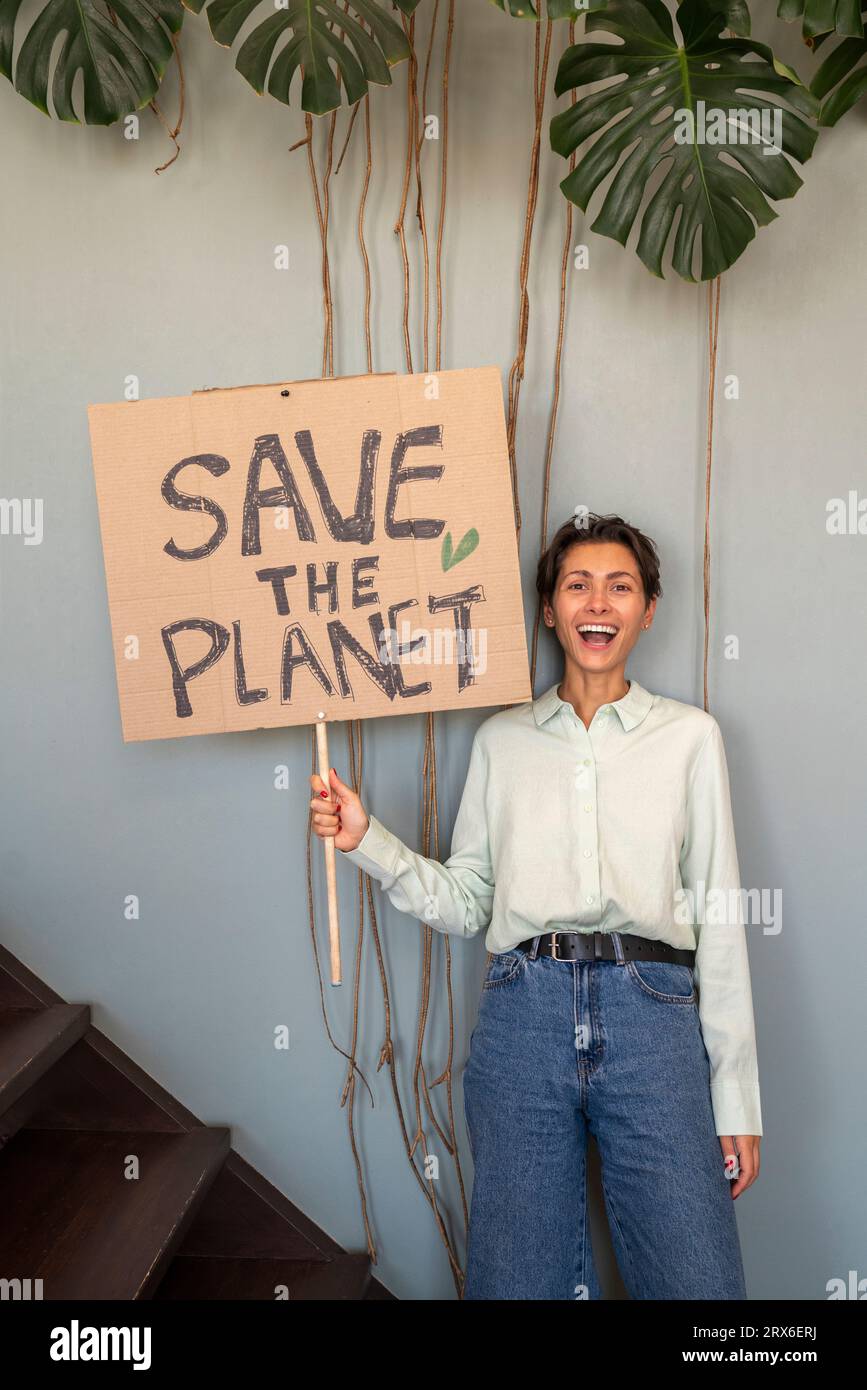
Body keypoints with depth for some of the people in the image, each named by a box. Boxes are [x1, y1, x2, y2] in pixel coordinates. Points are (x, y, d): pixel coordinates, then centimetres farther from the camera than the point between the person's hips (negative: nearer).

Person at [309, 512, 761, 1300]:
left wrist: (737, 1100, 2)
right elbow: (463, 903, 10)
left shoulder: (689, 735, 8)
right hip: (525, 1010, 1)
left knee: (698, 1283, -2)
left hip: (650, 1014, -1)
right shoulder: (502, 739, 13)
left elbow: (719, 919, 5)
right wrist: (365, 839, -4)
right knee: (518, 1280, 8)